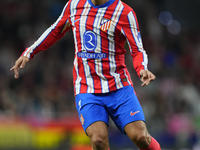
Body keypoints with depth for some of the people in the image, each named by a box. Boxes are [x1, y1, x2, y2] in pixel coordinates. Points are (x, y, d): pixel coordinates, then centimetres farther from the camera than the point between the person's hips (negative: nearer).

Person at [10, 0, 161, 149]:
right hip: (86, 91, 2)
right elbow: (56, 30, 24)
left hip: (119, 88, -2)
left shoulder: (125, 12, -6)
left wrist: (143, 70, -28)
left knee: (140, 137, -15)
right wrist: (28, 53, 20)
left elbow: (138, 51, -7)